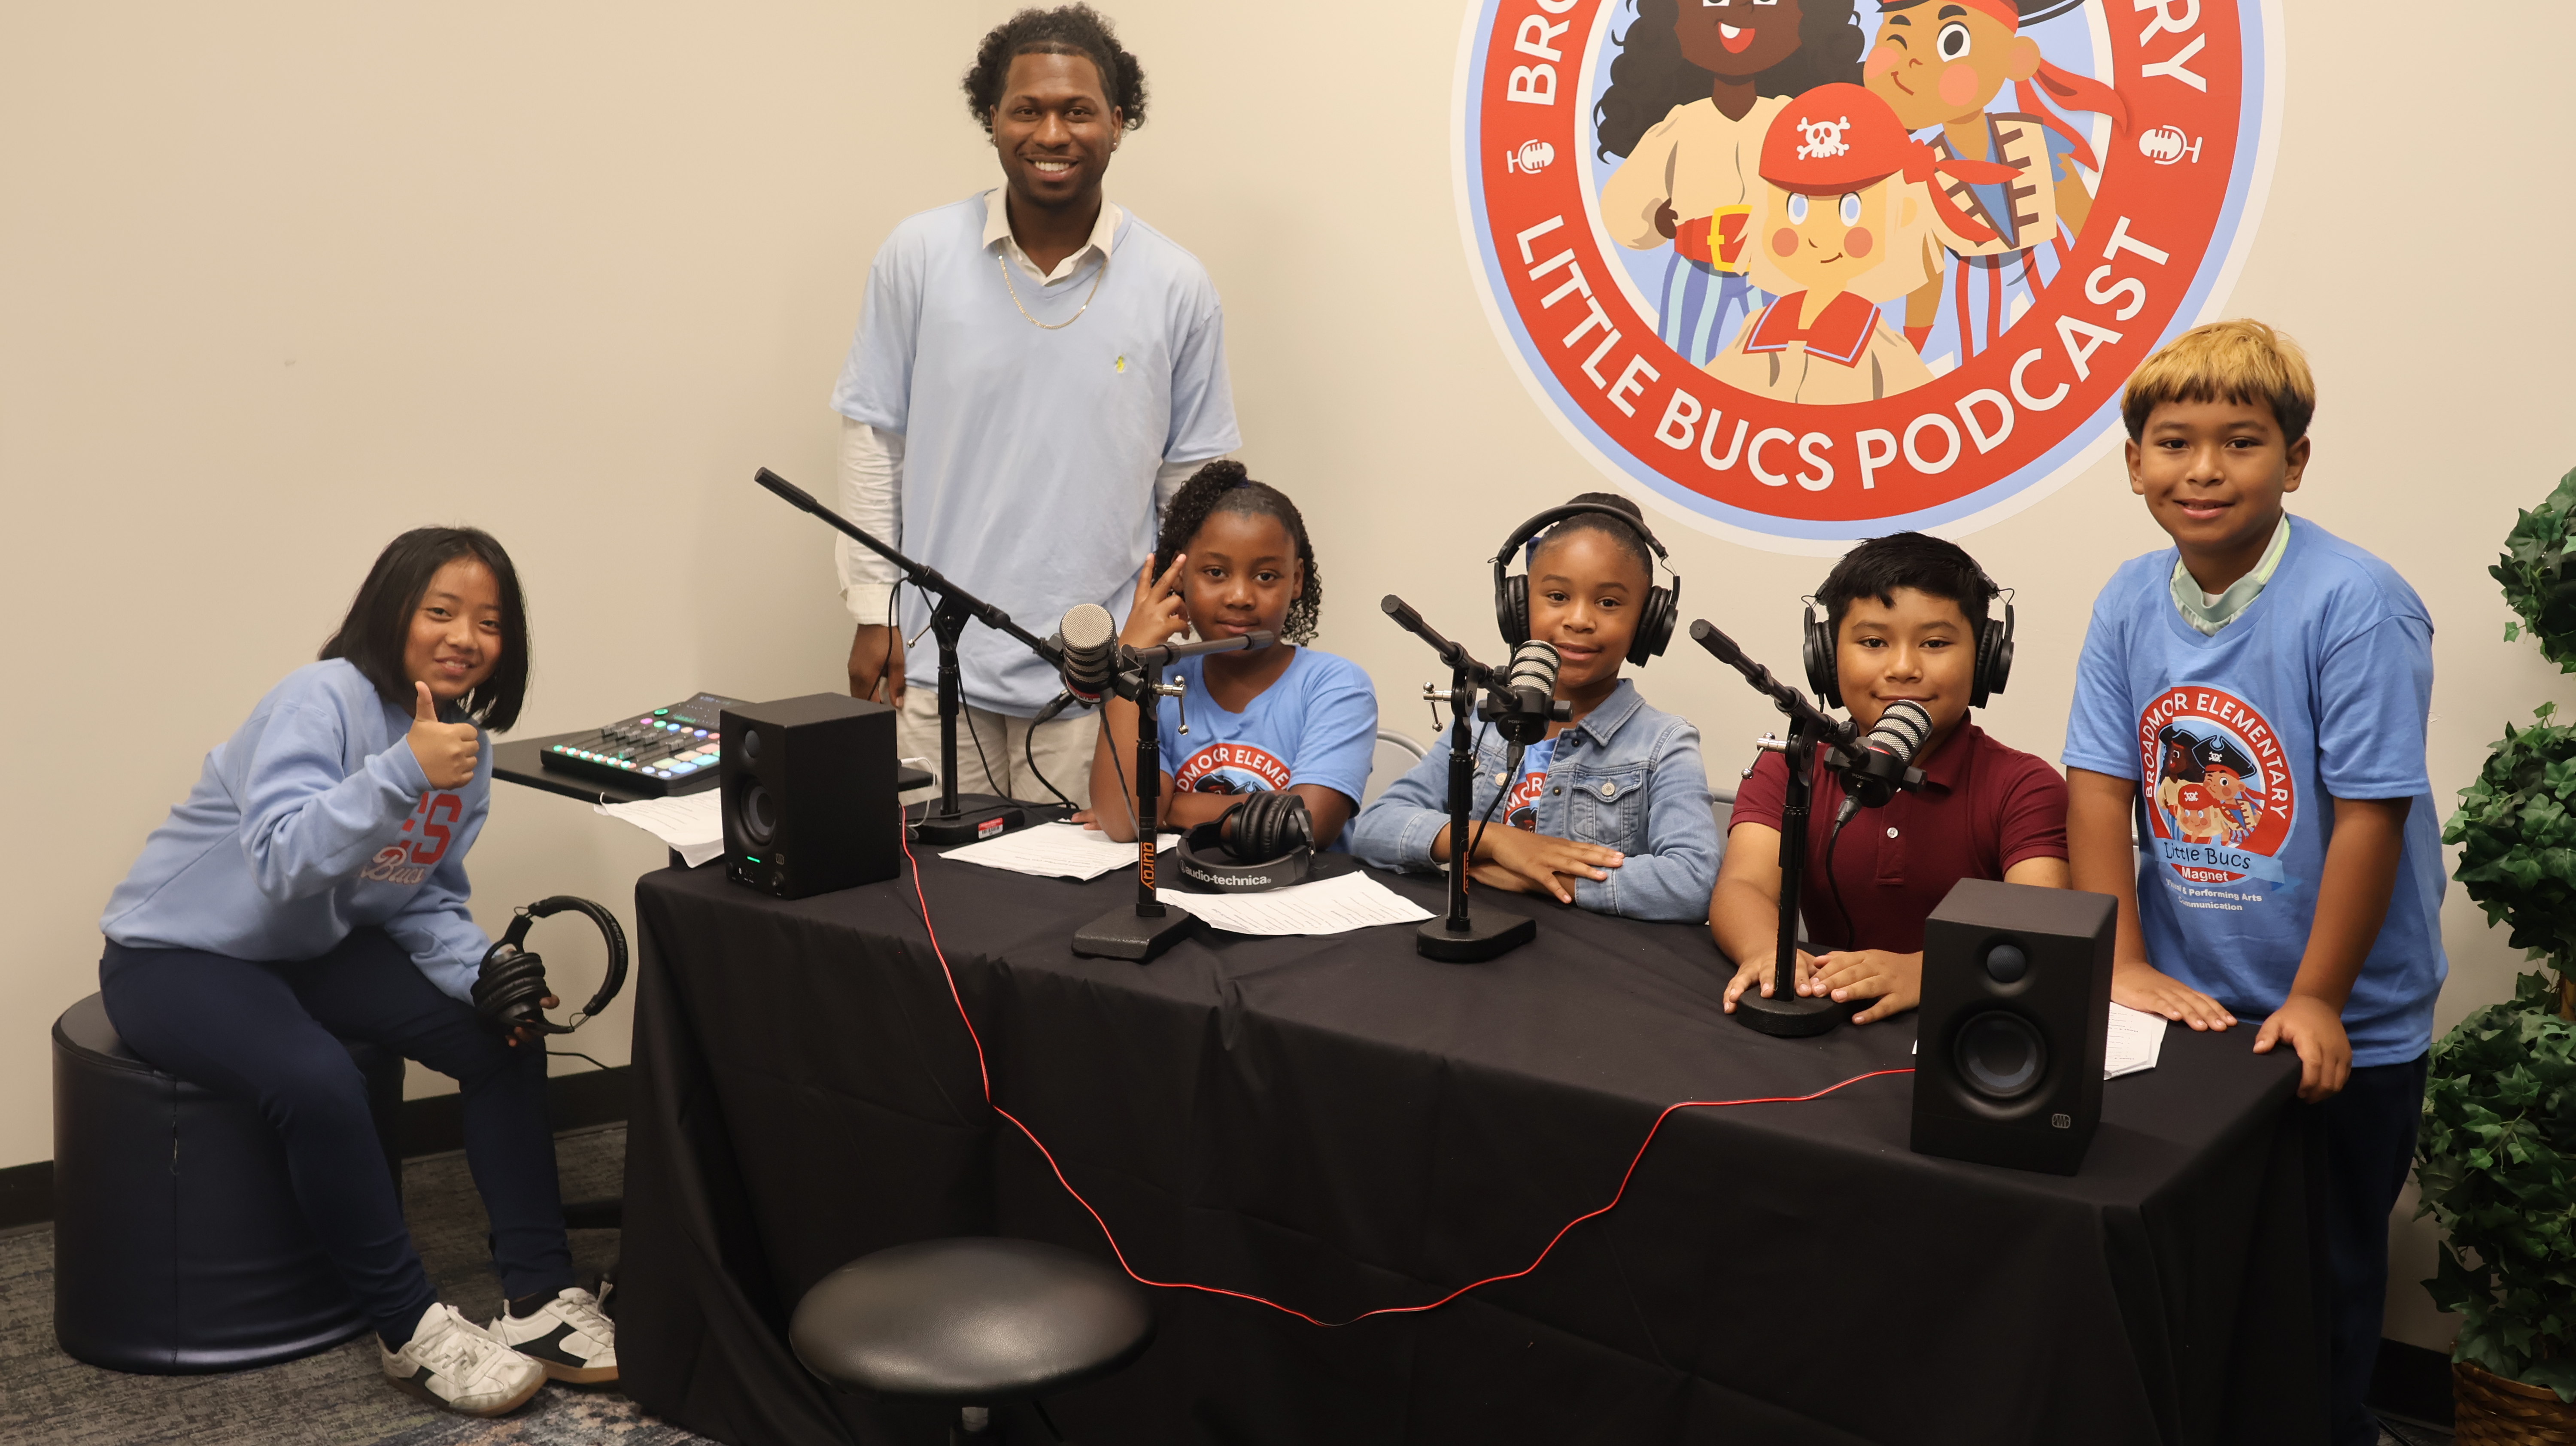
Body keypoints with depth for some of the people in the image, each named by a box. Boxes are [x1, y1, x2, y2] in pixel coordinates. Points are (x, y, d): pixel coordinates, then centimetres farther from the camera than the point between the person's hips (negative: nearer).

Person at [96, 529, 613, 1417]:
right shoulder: (323, 700, -24)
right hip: (179, 954, -7)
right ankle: (409, 1329, -17)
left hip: (317, 949, 7)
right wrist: (403, 772, -47)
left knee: (505, 1038, -10)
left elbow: (426, 900, 4)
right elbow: (282, 862, -36)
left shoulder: (466, 742, -1)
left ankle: (540, 1295, -6)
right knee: (317, 1080, -34)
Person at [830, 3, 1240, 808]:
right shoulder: (917, 256, -2)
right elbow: (872, 439, 4)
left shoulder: (1176, 286, -1)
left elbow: (1193, 482, 5)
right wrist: (874, 612, 1)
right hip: (934, 659, 0)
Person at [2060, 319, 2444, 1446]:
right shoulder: (2132, 600, -3)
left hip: (2339, 1028, -4)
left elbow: (2371, 811, -18)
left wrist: (2316, 1000, -16)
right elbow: (2100, 784, -2)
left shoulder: (2355, 605, -19)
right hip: (2185, 1007, 4)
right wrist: (2125, 963, -7)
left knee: (2320, 1285, 11)